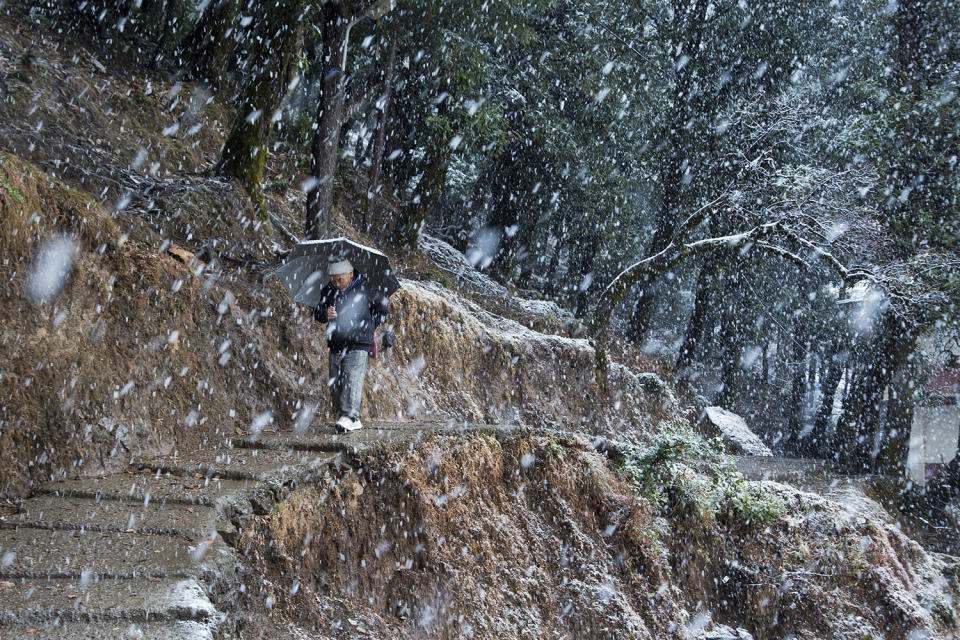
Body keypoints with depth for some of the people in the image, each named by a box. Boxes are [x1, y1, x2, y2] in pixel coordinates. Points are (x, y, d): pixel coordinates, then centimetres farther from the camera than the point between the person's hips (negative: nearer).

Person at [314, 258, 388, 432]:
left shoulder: (365, 288, -4)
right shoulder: (328, 290, 5)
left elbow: (382, 308, 9)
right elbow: (317, 312, 5)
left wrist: (367, 328, 6)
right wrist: (325, 314, -19)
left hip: (358, 344, -5)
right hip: (336, 344, 5)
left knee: (352, 379, -15)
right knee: (335, 383, 3)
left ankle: (350, 416, -20)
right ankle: (341, 412, 12)